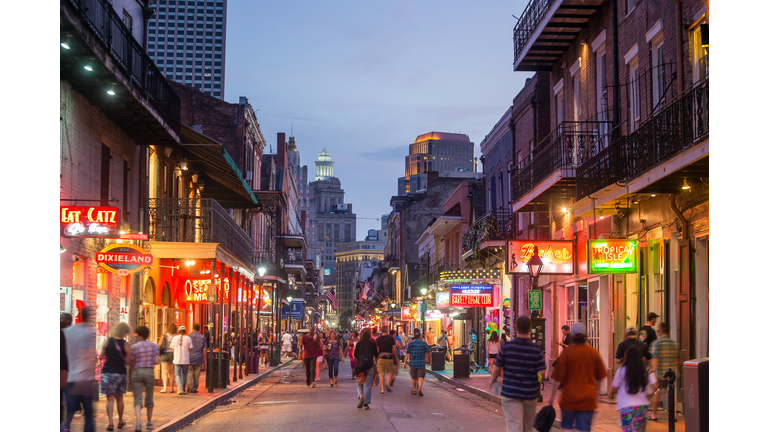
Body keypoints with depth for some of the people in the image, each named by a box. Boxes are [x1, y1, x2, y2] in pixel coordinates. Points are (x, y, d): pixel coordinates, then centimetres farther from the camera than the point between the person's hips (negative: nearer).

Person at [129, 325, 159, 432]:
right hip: (150, 372, 2)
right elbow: (156, 361, -3)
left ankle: (138, 423, -20)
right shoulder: (153, 345, 2)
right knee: (149, 398, 16)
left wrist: (129, 379, 6)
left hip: (137, 372, -2)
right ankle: (149, 422, 26)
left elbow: (131, 364, -3)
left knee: (137, 399, -2)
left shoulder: (134, 347, -5)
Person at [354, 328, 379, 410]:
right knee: (367, 385, 4)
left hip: (359, 366, 1)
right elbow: (376, 354, 1)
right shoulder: (372, 343, -4)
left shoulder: (358, 344, -1)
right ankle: (366, 404, 2)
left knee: (359, 384, 15)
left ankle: (360, 396, -14)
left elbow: (355, 355, 1)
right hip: (369, 365, -1)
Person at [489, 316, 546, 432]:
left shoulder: (506, 347, -8)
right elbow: (541, 373, -9)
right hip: (530, 393, 2)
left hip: (510, 393, -2)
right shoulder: (536, 349, -7)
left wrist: (492, 382, 21)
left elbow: (497, 368, 1)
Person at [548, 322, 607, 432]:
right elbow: (599, 377, 10)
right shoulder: (594, 352, 0)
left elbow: (558, 378, -8)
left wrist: (552, 395, 3)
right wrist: (595, 394, 24)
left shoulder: (566, 353, -9)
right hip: (588, 398, 2)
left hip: (569, 397, -2)